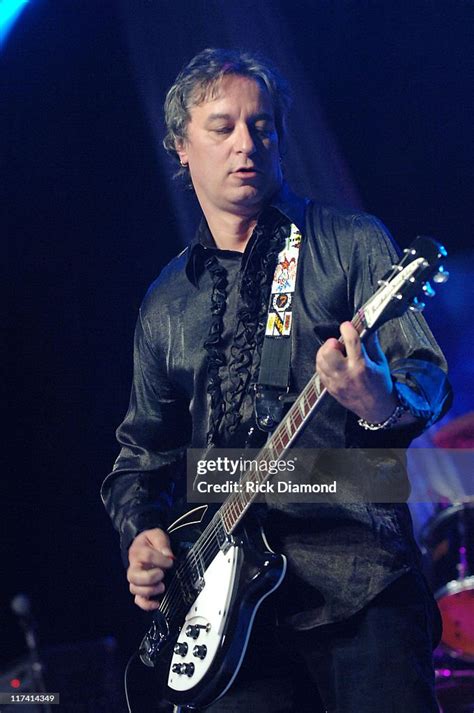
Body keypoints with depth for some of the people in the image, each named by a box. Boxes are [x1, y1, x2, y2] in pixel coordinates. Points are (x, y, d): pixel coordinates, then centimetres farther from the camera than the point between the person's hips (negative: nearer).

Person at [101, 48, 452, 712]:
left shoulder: (350, 243, 7)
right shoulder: (164, 306, 19)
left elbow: (429, 377, -2)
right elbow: (142, 451, 25)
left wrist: (382, 403, -25)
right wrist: (140, 535, 5)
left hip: (355, 580, -3)